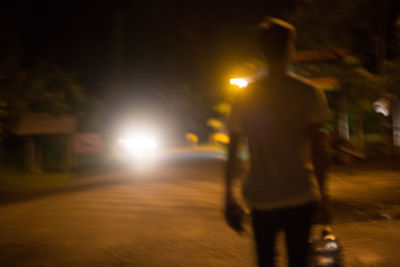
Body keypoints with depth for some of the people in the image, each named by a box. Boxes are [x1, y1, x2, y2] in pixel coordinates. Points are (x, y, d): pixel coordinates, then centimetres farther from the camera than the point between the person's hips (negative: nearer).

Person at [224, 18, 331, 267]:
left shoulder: (246, 96, 3)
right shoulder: (309, 92, -3)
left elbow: (232, 151, 4)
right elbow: (319, 149, -5)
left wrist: (229, 197, 11)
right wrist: (322, 193, 3)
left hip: (261, 200, 2)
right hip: (300, 197, -1)